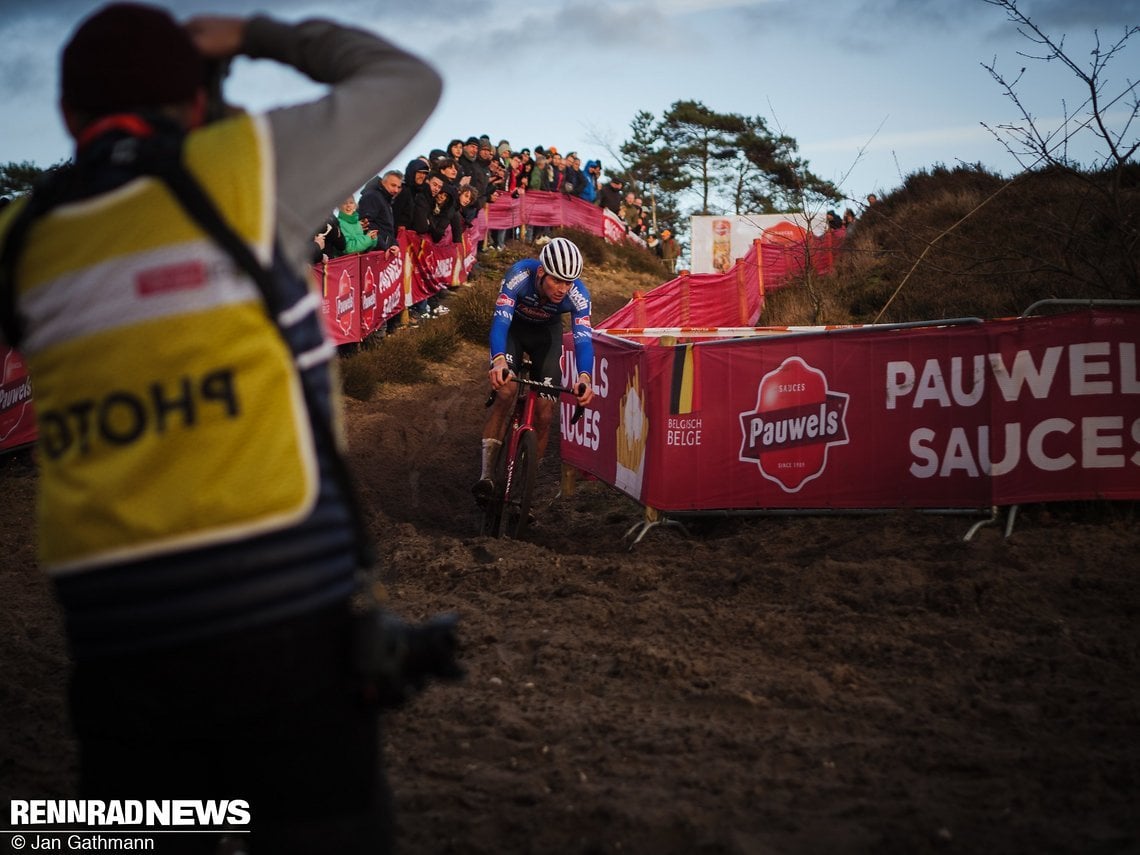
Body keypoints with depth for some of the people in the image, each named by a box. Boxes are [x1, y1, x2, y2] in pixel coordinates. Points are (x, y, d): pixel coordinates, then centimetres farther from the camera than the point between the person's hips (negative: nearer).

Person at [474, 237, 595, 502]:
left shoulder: (578, 295, -32)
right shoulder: (519, 275, -37)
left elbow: (583, 338, -39)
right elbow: (500, 320, -44)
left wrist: (584, 378, -59)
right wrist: (499, 360, -63)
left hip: (547, 333, 2)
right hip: (513, 327, -2)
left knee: (544, 415, -9)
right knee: (505, 391, -27)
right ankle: (486, 475, -22)